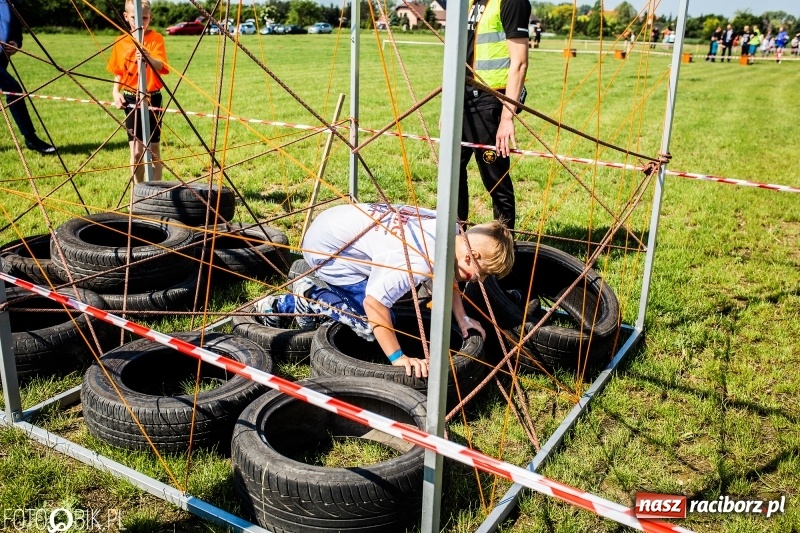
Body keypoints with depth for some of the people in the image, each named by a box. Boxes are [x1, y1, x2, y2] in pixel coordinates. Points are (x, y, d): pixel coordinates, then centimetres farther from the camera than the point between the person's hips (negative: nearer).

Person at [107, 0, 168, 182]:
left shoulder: (156, 38, -7)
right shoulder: (121, 42, 5)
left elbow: (160, 66, -24)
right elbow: (118, 73, 14)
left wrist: (149, 58, -45)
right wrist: (116, 92, -2)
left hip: (152, 98, -3)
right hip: (130, 99, 3)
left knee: (153, 150, 1)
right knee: (136, 151, 7)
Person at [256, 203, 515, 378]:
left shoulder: (450, 230, -7)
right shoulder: (419, 261, -34)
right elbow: (374, 303, -33)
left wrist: (462, 318, 5)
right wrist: (398, 358, -28)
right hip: (327, 248, -9)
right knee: (375, 325, -13)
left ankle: (278, 306, 26)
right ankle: (311, 296, 3)